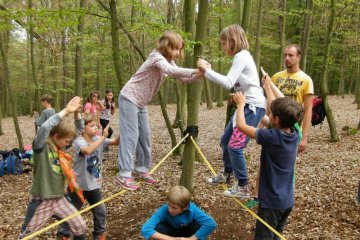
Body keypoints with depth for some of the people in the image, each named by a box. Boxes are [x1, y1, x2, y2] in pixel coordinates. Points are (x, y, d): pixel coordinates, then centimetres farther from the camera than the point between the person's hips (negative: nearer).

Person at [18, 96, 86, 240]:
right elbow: (44, 128, -38)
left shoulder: (60, 146, 1)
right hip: (41, 201, -5)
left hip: (59, 199, 6)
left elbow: (80, 129, 5)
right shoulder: (41, 147, -17)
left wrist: (77, 112, -12)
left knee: (81, 227, 7)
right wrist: (65, 111, -38)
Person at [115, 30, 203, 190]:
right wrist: (195, 70, -39)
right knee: (131, 136, -12)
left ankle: (141, 170, 18)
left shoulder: (169, 61, 7)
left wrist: (199, 75, -15)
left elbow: (184, 79, 2)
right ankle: (123, 175, -9)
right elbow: (171, 71, -38)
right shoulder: (157, 57, -20)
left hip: (141, 103, 9)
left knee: (145, 137, 8)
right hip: (129, 99, -9)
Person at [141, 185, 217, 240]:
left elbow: (211, 224, -45)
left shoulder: (192, 209, -34)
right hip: (172, 232, 0)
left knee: (199, 225, -32)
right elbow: (145, 229, -43)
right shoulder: (164, 210, -34)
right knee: (158, 227, -32)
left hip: (187, 232, 0)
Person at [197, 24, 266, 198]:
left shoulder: (241, 56, -13)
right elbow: (231, 83, 10)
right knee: (225, 141, 17)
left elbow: (228, 83, -22)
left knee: (235, 146, -10)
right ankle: (227, 174, 38)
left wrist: (207, 70, -16)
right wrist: (208, 71, 4)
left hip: (254, 106, -10)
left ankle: (243, 188, 4)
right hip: (246, 105, 10)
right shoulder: (241, 56, 17)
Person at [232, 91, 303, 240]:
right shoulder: (294, 133, -6)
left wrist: (241, 104, -2)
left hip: (271, 201, -7)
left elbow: (241, 125, -19)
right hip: (287, 200, 7)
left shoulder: (272, 137, -26)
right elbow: (282, 109, 7)